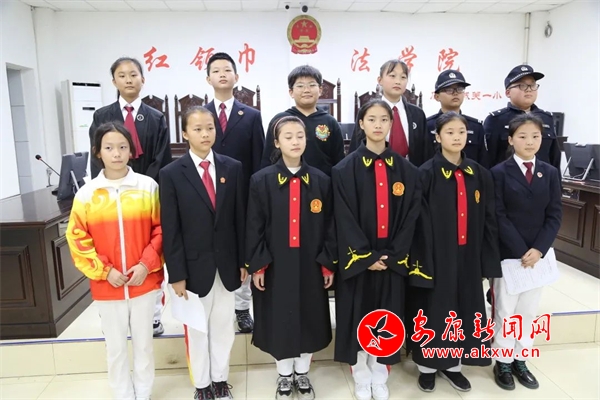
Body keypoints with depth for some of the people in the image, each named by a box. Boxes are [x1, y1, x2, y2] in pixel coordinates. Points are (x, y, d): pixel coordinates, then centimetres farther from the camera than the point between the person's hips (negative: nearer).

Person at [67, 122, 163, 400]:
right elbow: (77, 239, -1)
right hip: (107, 286, 1)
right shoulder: (86, 193, -3)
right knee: (116, 347, 14)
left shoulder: (148, 186, -5)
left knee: (143, 343, 15)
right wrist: (104, 271, -9)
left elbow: (161, 229, -3)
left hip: (144, 281, 0)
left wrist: (146, 264, -11)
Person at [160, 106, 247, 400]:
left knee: (223, 325, 16)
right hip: (194, 265, -2)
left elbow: (240, 218, 1)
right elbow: (170, 230, -8)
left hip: (227, 263, 2)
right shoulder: (171, 174, -7)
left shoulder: (233, 168, -1)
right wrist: (176, 273, -9)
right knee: (196, 328, 14)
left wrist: (243, 260, 2)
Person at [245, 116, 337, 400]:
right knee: (279, 319, 11)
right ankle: (284, 375, 35)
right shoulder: (261, 180, -6)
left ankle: (302, 374, 36)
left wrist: (329, 264, 1)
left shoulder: (321, 181, -1)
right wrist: (256, 265, -7)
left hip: (310, 264, 2)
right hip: (275, 265, -1)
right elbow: (254, 227, -4)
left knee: (309, 318, 13)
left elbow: (329, 226, 2)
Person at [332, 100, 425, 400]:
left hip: (393, 259, 2)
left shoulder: (405, 169, 4)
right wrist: (365, 256, -14)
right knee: (357, 317, 8)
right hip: (357, 259, -2)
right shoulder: (345, 169, -5)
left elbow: (411, 215, 0)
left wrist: (392, 255, -9)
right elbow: (344, 219, -9)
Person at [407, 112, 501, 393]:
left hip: (468, 255, 4)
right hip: (436, 254, -4)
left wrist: (487, 262, 3)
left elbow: (488, 220, 6)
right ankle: (427, 365, 26)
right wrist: (423, 261, -15)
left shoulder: (480, 175, 4)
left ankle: (452, 364, 32)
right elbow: (419, 222, -11)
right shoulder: (426, 174, -9)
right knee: (433, 308, 7)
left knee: (464, 308, 13)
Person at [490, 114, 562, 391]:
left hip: (538, 254, 4)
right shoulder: (499, 173, -6)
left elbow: (555, 215, 1)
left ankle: (520, 360, 28)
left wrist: (538, 249, -11)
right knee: (505, 311, 6)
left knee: (529, 311, 13)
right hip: (508, 254, -4)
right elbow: (499, 217, -11)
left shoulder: (550, 173, 6)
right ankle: (503, 362, 21)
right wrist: (520, 251, -15)